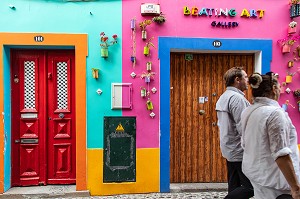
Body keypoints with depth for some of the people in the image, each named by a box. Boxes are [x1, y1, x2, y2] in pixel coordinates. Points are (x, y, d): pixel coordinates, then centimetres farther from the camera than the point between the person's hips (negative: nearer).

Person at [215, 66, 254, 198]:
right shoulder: (237, 98, -18)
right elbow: (243, 128, -22)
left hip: (229, 149, 10)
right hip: (240, 152, -10)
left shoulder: (223, 97, 13)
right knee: (251, 187, -4)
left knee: (234, 186, 14)